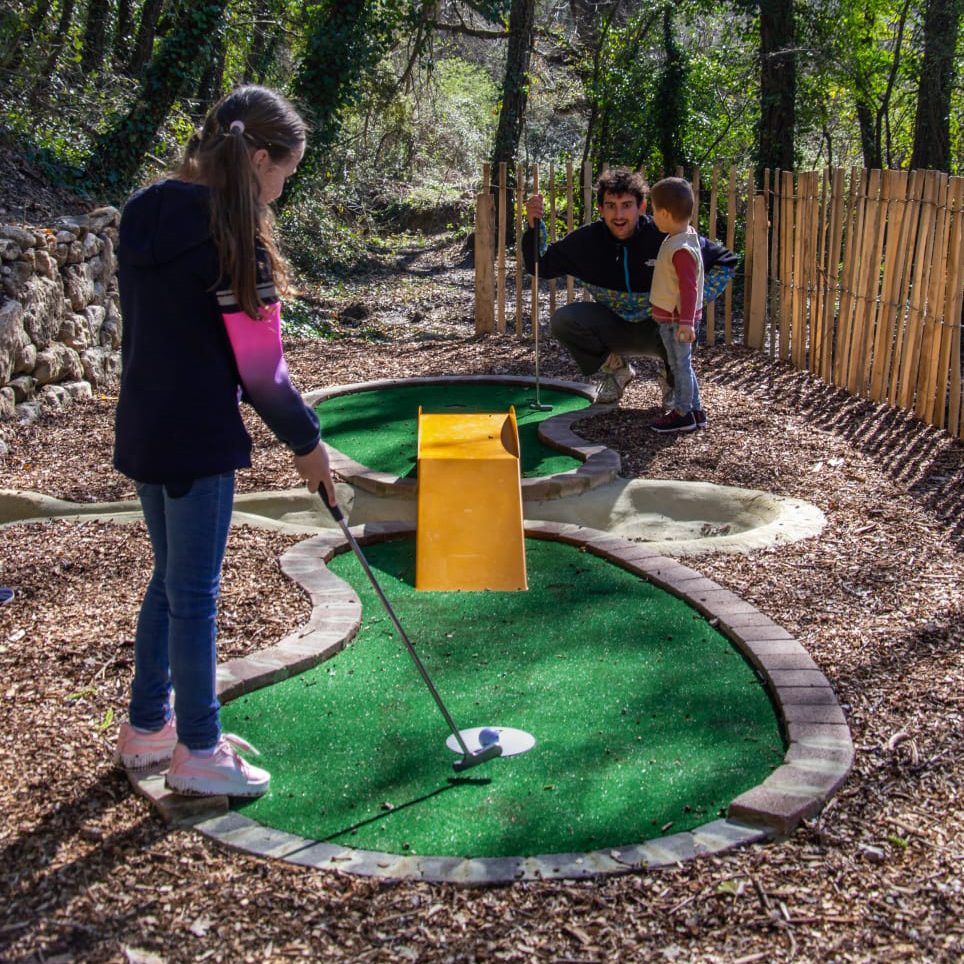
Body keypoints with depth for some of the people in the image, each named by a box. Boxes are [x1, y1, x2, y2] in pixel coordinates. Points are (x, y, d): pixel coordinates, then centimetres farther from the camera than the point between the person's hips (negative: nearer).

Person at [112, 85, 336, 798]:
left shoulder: (148, 213, 7)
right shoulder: (231, 234, -17)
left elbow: (154, 330, 12)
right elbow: (260, 365, -15)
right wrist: (307, 440, -3)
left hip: (145, 428, 8)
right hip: (197, 437, -8)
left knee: (171, 579, 20)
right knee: (195, 592, 3)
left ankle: (148, 727, 32)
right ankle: (197, 751, 17)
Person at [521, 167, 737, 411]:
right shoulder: (587, 240, -10)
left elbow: (726, 263, -9)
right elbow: (541, 265, -2)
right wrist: (534, 226, -19)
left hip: (657, 327, -3)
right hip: (614, 326, 3)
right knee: (562, 321, -21)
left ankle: (671, 375, 0)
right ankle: (616, 369, 6)